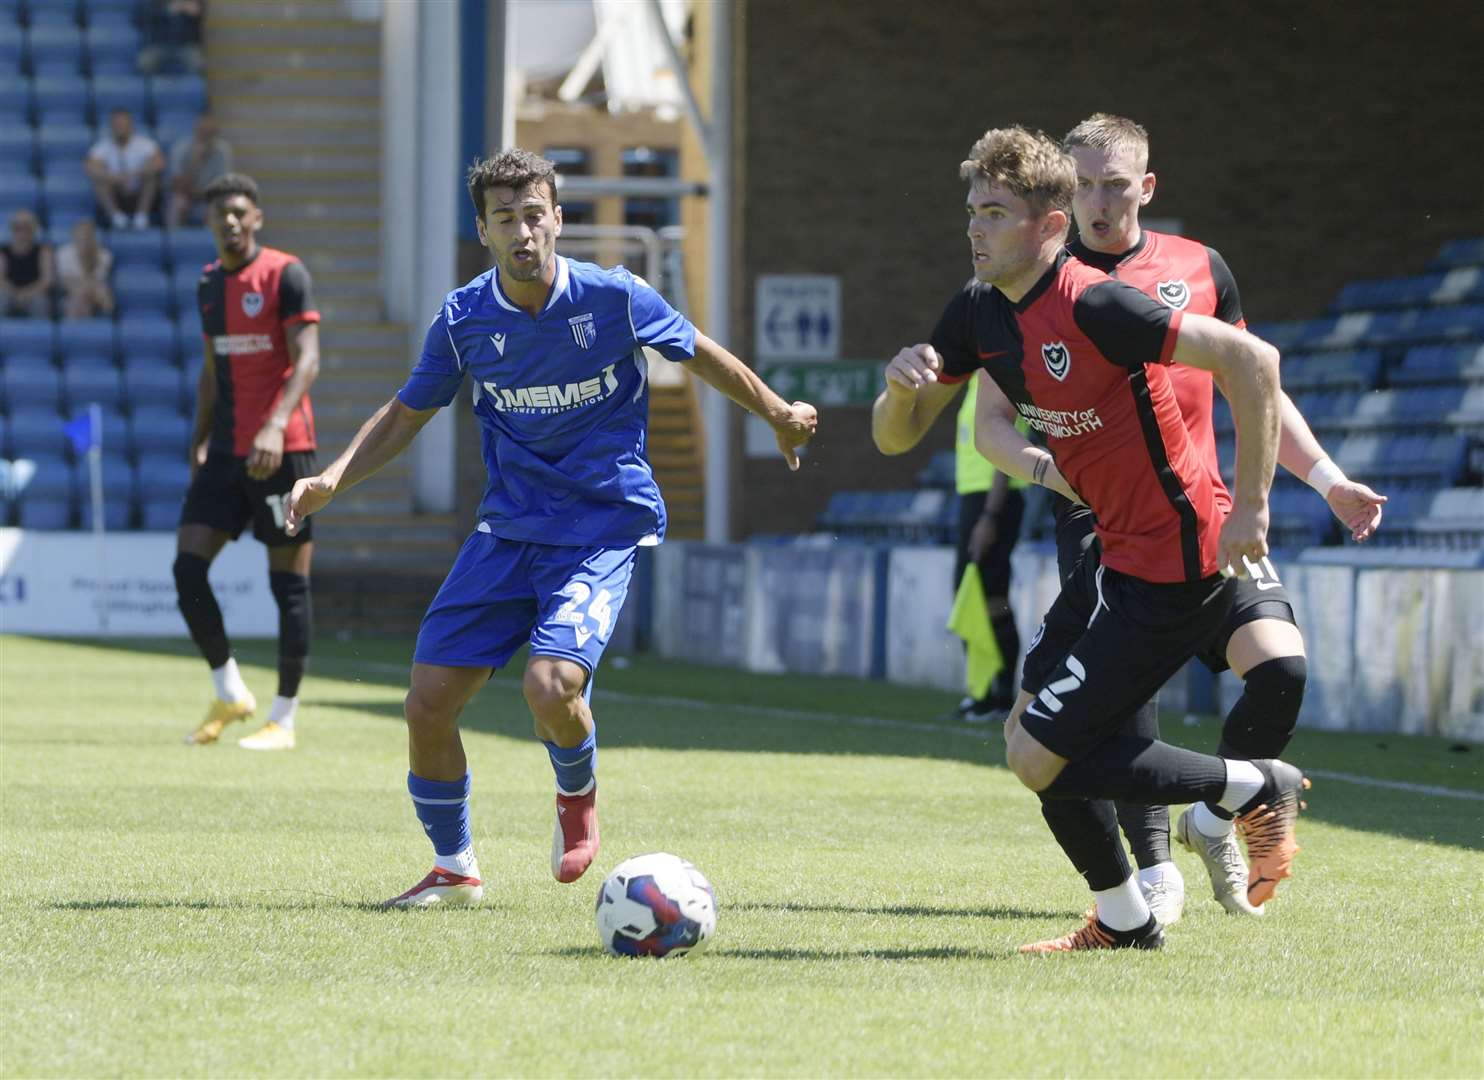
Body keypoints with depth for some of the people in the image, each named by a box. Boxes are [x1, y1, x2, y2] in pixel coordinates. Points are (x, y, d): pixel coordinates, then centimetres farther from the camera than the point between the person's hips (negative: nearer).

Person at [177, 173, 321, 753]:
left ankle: (283, 719, 5)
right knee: (187, 568, -4)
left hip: (282, 449, -6)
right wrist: (199, 442, 15)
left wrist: (275, 426, -29)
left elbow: (307, 360, -16)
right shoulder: (209, 284, 14)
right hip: (225, 452, 6)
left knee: (289, 580, -2)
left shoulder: (286, 275, -7)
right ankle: (229, 693, 11)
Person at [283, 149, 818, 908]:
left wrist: (779, 415, 18)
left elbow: (701, 356, 7)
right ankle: (454, 868, 20)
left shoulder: (615, 299, -11)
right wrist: (332, 480, -6)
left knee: (550, 684, -26)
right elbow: (405, 416, 9)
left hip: (604, 526, -4)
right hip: (509, 528, 4)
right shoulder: (464, 319, -4)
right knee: (429, 702, -3)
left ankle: (578, 796, 9)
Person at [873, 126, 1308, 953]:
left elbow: (1251, 359, -26)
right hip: (1118, 554, 9)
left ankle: (1255, 787, 3)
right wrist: (903, 385, -14)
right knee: (1033, 734, 14)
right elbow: (896, 438, 10)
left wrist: (1252, 505, -25)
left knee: (1039, 757, -10)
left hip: (1177, 564, -9)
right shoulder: (979, 313, 4)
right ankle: (1125, 923, 29)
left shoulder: (1093, 306, -23)